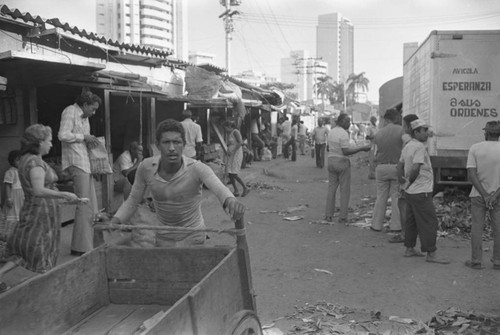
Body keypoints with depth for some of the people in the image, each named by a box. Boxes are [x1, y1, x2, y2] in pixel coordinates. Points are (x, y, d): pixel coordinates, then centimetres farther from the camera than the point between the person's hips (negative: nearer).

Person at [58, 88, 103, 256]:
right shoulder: (70, 111, -7)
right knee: (83, 204, -10)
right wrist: (84, 137, -11)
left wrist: (89, 141, 10)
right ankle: (80, 247, -4)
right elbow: (63, 135, -18)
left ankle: (93, 242, 22)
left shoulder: (84, 117, 20)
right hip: (76, 162, -10)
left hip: (86, 162, 10)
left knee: (91, 203, 12)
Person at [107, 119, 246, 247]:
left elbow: (219, 188, -44)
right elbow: (133, 200, -2)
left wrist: (230, 201, -67)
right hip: (163, 238, 3)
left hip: (192, 237, -3)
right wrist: (114, 221, -19)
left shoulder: (197, 169, -25)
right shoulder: (146, 167, -15)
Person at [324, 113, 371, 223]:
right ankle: (342, 217, 3)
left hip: (331, 160, 7)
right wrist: (362, 148, -20)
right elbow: (346, 151, -22)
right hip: (342, 162, -7)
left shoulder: (331, 132, 9)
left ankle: (328, 215, 10)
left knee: (331, 188, 11)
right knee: (345, 190, 2)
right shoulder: (343, 133, -16)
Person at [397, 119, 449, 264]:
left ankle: (409, 249, 23)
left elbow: (400, 166, 18)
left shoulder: (407, 146, 12)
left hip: (410, 191, 10)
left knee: (412, 221, 16)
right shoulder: (419, 147, -18)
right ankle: (431, 254, 0)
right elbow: (415, 168, -27)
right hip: (421, 192, -10)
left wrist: (403, 180, 14)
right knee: (429, 222, -4)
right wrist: (410, 181, -13)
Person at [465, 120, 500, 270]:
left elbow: (472, 175, -12)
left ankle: (476, 260, 8)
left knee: (477, 228, 5)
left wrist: (485, 195, -12)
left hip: (478, 196, 0)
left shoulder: (475, 148, -6)